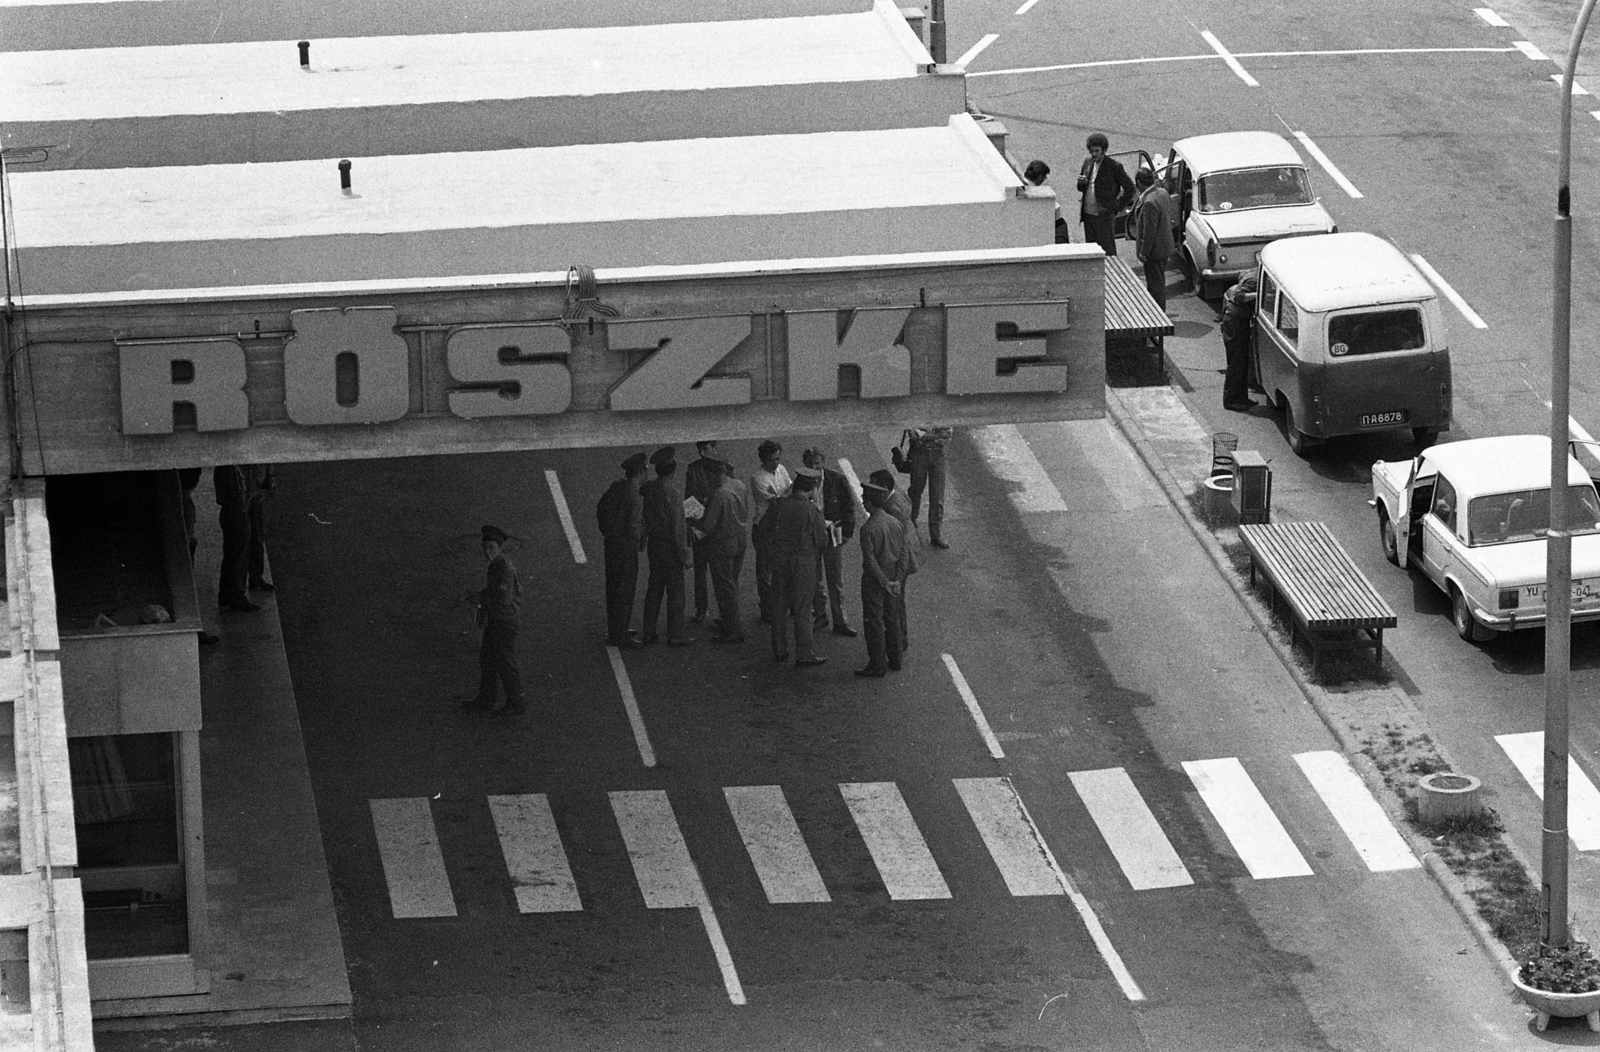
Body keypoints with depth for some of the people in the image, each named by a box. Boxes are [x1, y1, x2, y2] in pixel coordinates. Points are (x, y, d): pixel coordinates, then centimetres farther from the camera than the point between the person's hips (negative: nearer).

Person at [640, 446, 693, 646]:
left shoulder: (648, 489, -1)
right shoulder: (672, 494, -22)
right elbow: (677, 528, -20)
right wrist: (684, 554, -14)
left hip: (653, 545, 7)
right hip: (670, 547, -7)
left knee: (654, 587, 15)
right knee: (675, 591, 3)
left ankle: (649, 632, 20)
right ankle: (675, 635, 8)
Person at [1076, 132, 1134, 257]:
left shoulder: (1114, 166, -10)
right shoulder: (1088, 162, 8)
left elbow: (1129, 188, -5)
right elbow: (1081, 189, 17)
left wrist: (1118, 207, -7)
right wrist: (1081, 183, -7)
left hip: (1105, 216, -6)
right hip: (1088, 214, 6)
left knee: (1107, 251, -3)